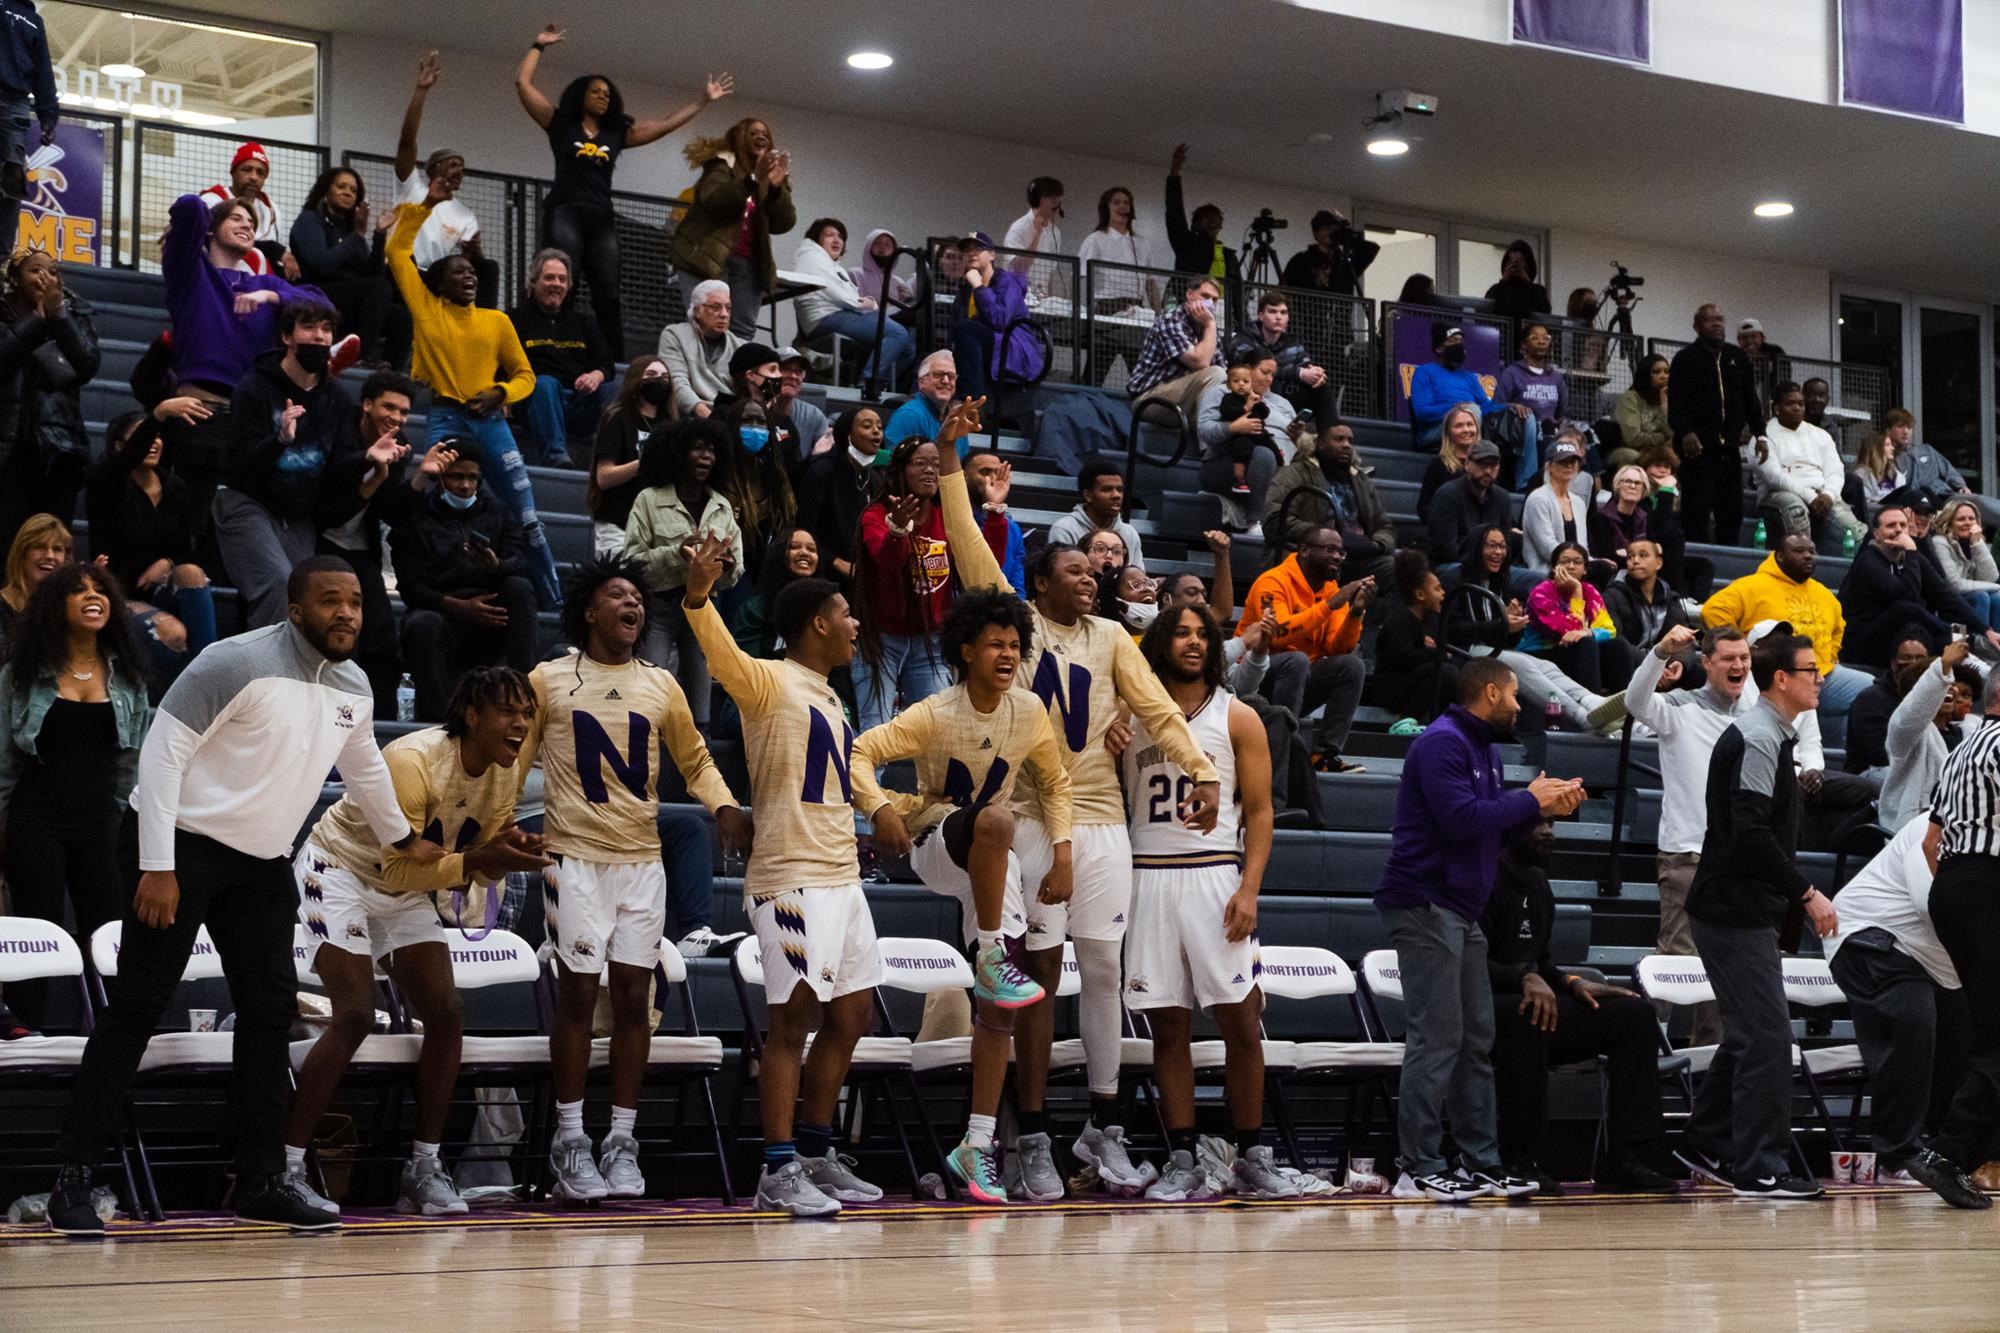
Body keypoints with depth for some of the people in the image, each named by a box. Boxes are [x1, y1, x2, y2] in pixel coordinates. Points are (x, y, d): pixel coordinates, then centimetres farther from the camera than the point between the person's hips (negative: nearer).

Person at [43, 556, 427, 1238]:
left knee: (271, 1010, 3)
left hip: (263, 862, 7)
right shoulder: (238, 663, -17)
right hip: (180, 844, -7)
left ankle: (261, 1181, 12)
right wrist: (157, 867, -22)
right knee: (136, 1008, -8)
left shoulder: (353, 688, 6)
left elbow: (363, 766, 27)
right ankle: (73, 1177, -5)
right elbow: (162, 751, -18)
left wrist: (399, 837, 38)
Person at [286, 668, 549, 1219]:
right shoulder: (414, 761, -30)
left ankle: (423, 1167, 4)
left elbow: (482, 871, 2)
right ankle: (285, 1168, -16)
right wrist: (478, 859, -38)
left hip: (403, 891, 7)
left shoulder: (504, 774, -7)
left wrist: (513, 856, -20)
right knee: (356, 1015, -21)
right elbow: (400, 868, -30)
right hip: (338, 869, -7)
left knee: (445, 1016, -5)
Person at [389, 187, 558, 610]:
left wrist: (501, 393, -6)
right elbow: (398, 252, 4)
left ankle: (552, 601, 5)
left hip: (491, 422, 2)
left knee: (527, 518, 0)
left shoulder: (497, 320, 11)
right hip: (446, 420, -2)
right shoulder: (427, 309, 6)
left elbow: (525, 374, 14)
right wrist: (426, 205, 2)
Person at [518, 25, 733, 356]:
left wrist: (703, 100, 21)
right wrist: (539, 46, 12)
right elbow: (523, 83, 8)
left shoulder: (618, 133, 19)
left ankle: (615, 364, -3)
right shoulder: (560, 124, 10)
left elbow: (666, 124, 21)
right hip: (565, 213, -4)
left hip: (602, 219, 4)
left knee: (609, 297, -2)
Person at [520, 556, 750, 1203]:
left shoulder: (661, 686, 10)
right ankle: (569, 1140, 3)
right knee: (577, 992, -4)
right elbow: (514, 759, 5)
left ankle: (621, 1141, 8)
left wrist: (724, 806, 0)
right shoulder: (548, 681, 2)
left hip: (643, 858, 3)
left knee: (632, 994, 2)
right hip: (574, 855, -3)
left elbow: (694, 758, 18)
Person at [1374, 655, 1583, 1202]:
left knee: (1477, 1038, 11)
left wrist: (1546, 806, 5)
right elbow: (1462, 819, -24)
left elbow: (1494, 825, 20)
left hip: (1462, 910, 11)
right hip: (1425, 905, -11)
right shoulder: (1441, 744, -13)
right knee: (1436, 1039, -11)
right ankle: (1419, 1168, -9)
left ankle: (1480, 1161, 15)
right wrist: (1529, 800, -13)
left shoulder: (1485, 749, 20)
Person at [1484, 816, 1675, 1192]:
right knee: (1529, 1014, -42)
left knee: (1635, 1014, -4)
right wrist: (1524, 978, -35)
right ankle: (1519, 1160, -34)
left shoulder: (1537, 882, 18)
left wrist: (1570, 982, 4)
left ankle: (1623, 1160, -12)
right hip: (1484, 1011, -9)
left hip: (1533, 1005, 9)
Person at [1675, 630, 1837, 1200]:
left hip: (1742, 910, 11)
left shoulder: (1772, 736, 17)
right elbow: (1751, 836, -24)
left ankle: (1704, 1145, 26)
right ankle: (1759, 1168, -5)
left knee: (1749, 1033, 17)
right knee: (1767, 1035, -9)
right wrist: (1808, 894, -21)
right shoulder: (1758, 738, -16)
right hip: (1736, 912, -11)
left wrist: (1798, 895, 15)